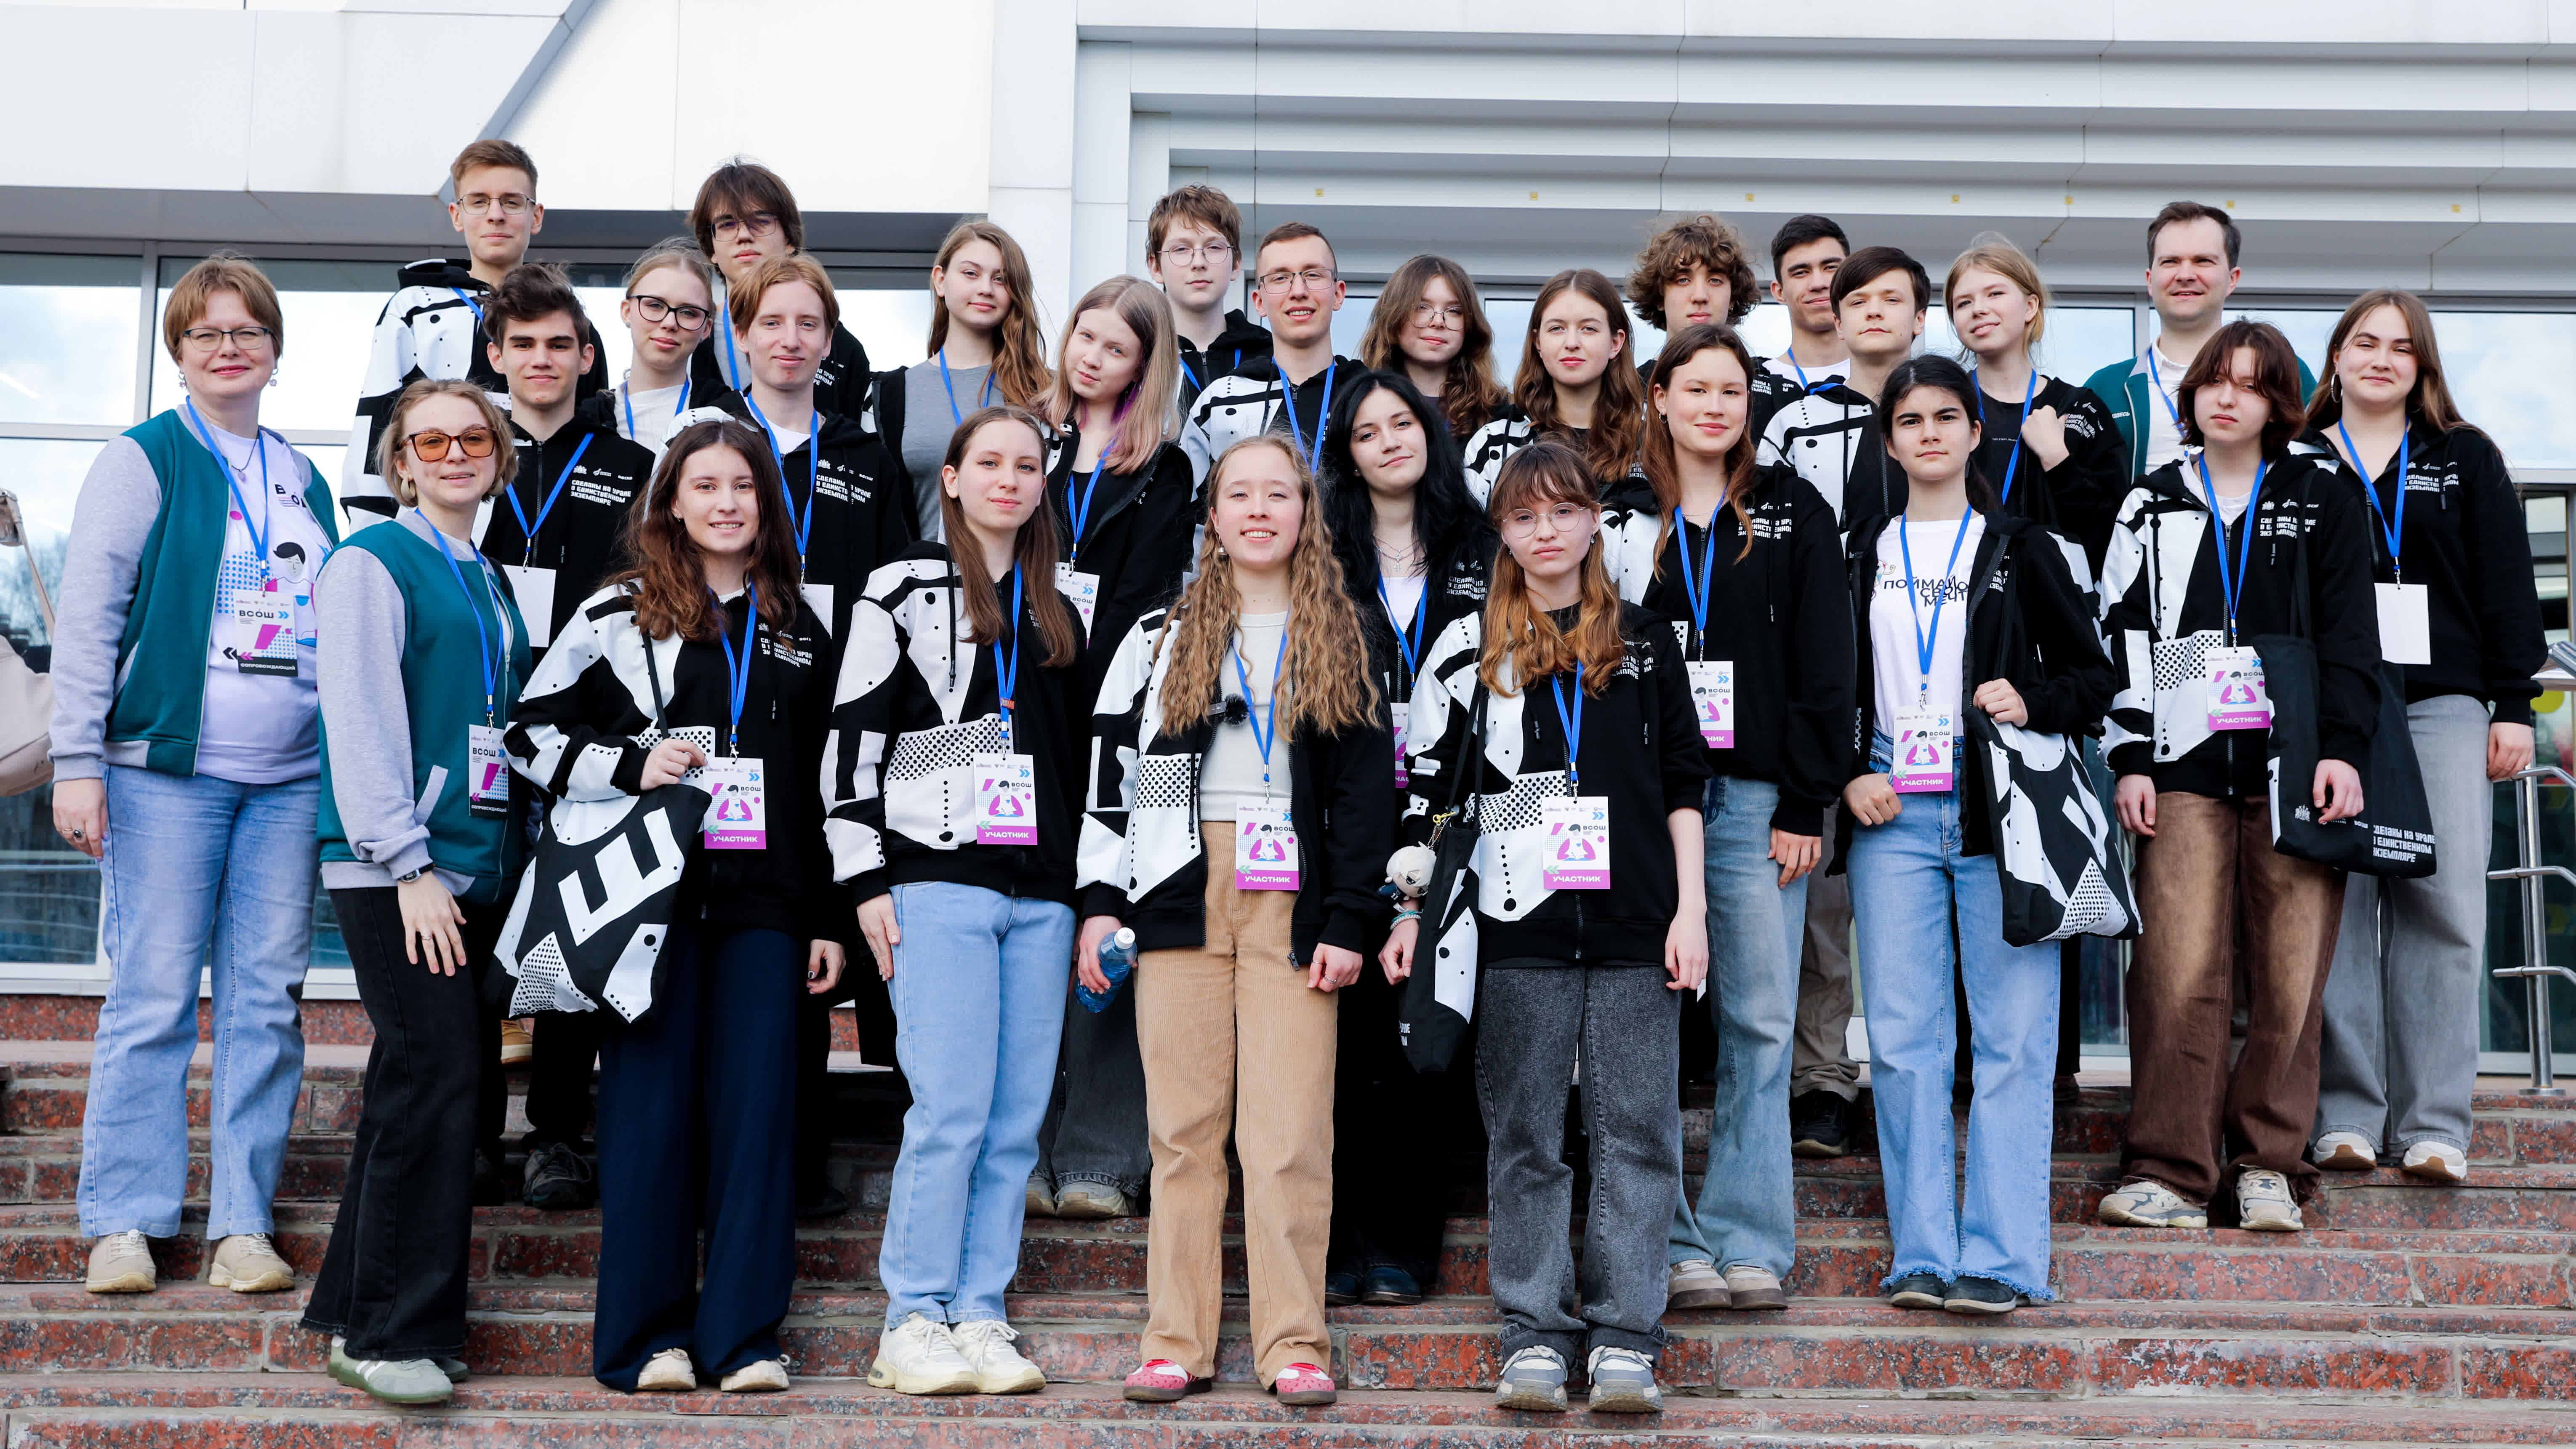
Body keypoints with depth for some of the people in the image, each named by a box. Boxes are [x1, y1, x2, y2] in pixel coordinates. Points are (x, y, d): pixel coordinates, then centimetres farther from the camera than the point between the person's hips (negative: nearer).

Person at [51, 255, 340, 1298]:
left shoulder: (307, 485, 17)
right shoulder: (143, 461, 2)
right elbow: (87, 616, -2)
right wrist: (78, 761, -9)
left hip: (290, 780, 4)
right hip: (168, 768, -4)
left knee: (267, 997, 3)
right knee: (154, 995, -4)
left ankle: (243, 1221, 8)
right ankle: (123, 1221, 5)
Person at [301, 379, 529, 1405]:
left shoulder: (491, 585, 20)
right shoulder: (372, 564, -2)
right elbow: (359, 723, -10)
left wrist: (521, 858, 14)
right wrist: (409, 862, -16)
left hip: (479, 869, 7)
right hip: (393, 868, -7)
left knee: (445, 1089, 7)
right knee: (436, 1077, -13)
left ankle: (356, 1311, 18)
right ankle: (394, 1332, -4)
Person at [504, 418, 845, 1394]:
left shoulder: (800, 631, 16)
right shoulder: (618, 616, 6)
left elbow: (826, 783, 16)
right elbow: (531, 735, 5)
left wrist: (827, 918, 11)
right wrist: (632, 766, -11)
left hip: (764, 900, 3)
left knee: (756, 1103, -1)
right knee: (651, 1105, -2)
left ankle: (744, 1335, 7)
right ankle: (647, 1336, 7)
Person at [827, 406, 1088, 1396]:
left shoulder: (1060, 613, 19)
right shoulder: (905, 590, 4)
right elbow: (853, 736, -1)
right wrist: (864, 876, -8)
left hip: (1042, 896, 5)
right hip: (937, 881, -5)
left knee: (1018, 1118, 2)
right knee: (951, 1109, -10)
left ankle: (980, 1318, 9)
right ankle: (914, 1324, 0)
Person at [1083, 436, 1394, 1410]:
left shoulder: (1342, 645, 11)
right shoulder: (1159, 640, 13)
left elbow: (1367, 791, 6)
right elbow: (1108, 773, 11)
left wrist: (1347, 924, -3)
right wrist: (1100, 902, 2)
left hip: (1294, 908, -1)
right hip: (1180, 895, 1)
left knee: (1291, 1135, -5)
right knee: (1184, 1129, 2)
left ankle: (1294, 1346, 2)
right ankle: (1178, 1343, 8)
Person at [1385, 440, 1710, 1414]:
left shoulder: (1645, 642, 11)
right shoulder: (1467, 650, 8)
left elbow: (1683, 785, 10)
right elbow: (1425, 792, 8)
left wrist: (1690, 908, 3)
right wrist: (1409, 915, 3)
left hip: (1636, 928, 1)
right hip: (1519, 929, 0)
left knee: (1637, 1130, 1)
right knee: (1524, 1133, 3)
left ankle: (1624, 1335, 7)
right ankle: (1534, 1332, 11)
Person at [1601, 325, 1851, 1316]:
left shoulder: (1794, 515, 9)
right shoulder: (1619, 518, 10)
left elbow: (1823, 666, 5)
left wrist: (1806, 805, -3)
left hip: (1757, 798, 0)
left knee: (1760, 1026, 0)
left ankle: (1749, 1242, 7)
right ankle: (1670, 1242, 6)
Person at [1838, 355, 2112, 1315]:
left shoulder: (2022, 549, 10)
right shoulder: (1861, 554, 14)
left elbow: (2093, 675, 10)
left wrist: (2034, 704, -9)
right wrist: (1847, 775, 0)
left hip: (2002, 810, -1)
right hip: (1892, 814, 2)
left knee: (2013, 1037, -5)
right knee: (1904, 1038, -1)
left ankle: (2002, 1257, -3)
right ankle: (1923, 1257, 4)